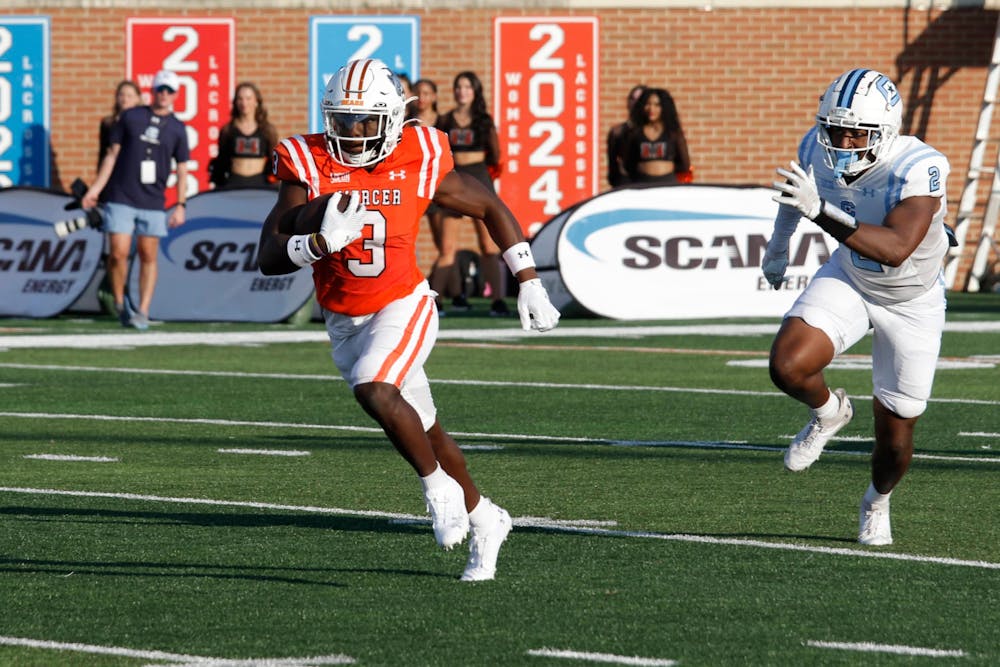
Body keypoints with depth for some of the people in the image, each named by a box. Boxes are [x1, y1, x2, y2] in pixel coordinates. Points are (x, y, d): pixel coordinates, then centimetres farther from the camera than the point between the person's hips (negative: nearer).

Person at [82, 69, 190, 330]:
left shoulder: (177, 129, 8)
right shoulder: (130, 117, 6)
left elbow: (182, 169, 10)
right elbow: (112, 154, 8)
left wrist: (180, 205, 1)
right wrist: (96, 188, 3)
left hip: (153, 202, 1)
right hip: (121, 198, -1)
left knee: (148, 256, 0)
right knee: (118, 253, -9)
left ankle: (142, 312, 5)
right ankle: (120, 304, 10)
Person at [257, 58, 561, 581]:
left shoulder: (419, 164, -13)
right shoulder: (309, 167, -13)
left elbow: (491, 209, 4)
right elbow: (270, 258, -18)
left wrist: (529, 283, 3)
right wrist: (322, 242, -38)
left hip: (402, 307, -3)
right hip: (343, 320, 3)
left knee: (372, 388, -30)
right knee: (423, 430, 13)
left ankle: (440, 489, -10)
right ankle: (484, 521, 33)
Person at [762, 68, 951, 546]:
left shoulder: (919, 171, -37)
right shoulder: (818, 150, -20)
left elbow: (896, 249, -51)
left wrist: (821, 212, -60)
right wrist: (780, 240, 21)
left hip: (911, 304, -3)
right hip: (849, 279, 3)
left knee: (894, 436, 6)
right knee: (788, 366, -25)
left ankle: (878, 502, 41)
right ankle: (829, 411, 11)